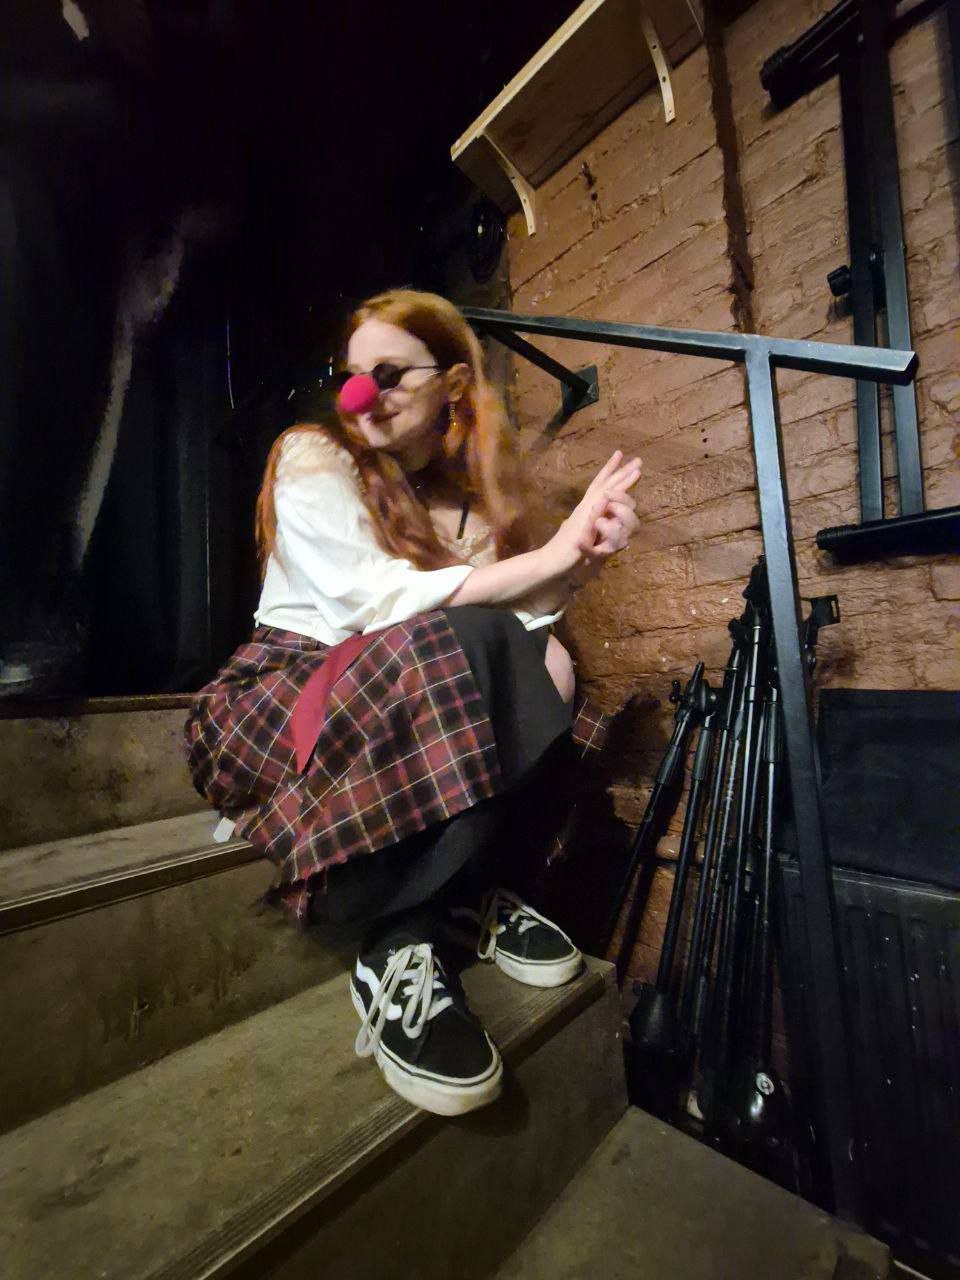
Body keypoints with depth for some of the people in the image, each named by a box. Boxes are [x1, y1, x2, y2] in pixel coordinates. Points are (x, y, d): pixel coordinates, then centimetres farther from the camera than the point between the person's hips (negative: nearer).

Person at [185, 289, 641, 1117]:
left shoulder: (470, 487, 9)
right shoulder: (314, 459, -5)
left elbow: (518, 616, -2)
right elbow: (384, 601, -22)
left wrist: (580, 559, -20)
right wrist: (550, 555, -25)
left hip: (415, 697, 5)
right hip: (278, 702, -4)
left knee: (545, 663, -20)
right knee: (450, 646, -32)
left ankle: (473, 887, -9)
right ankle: (399, 951, -22)